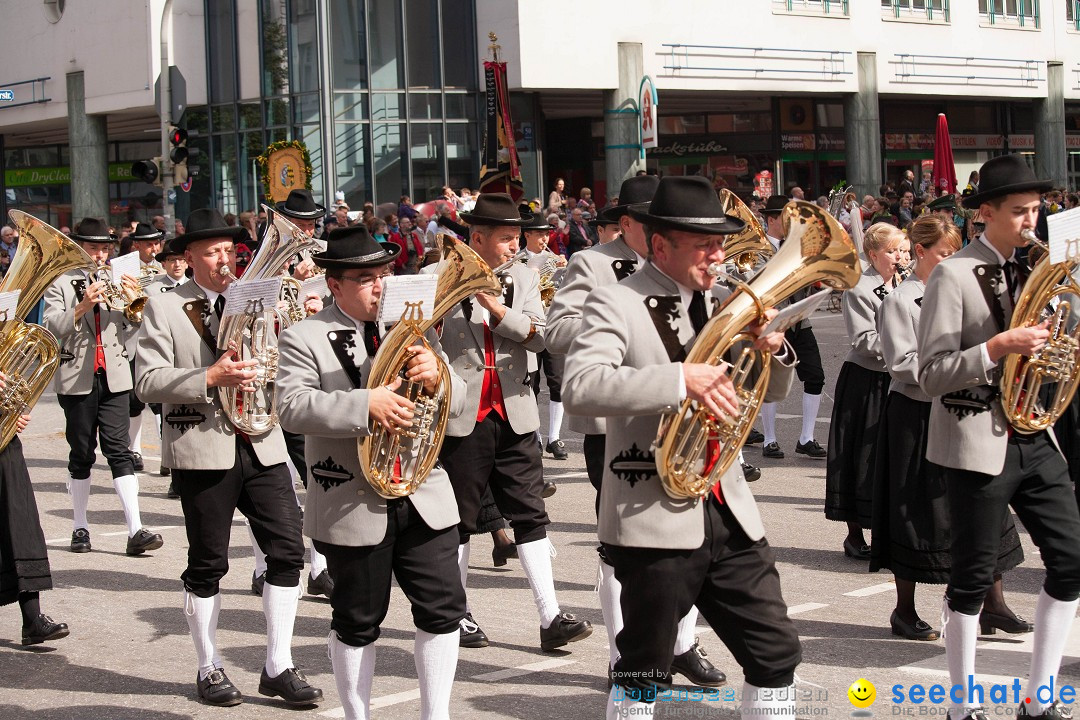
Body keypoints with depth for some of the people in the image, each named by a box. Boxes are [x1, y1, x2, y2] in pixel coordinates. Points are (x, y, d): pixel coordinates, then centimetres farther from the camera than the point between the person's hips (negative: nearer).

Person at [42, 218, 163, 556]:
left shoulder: (117, 280, 12)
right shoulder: (60, 282, 2)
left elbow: (130, 330, 6)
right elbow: (52, 327, -12)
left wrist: (133, 301, -12)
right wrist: (82, 306, -26)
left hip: (114, 376, 2)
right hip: (77, 379, -2)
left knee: (118, 449, -5)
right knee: (82, 454, 6)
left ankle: (136, 530, -13)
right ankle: (80, 527, 17)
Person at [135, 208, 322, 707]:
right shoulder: (164, 308, 1)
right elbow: (148, 382, -9)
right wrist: (211, 378, -20)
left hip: (262, 445, 4)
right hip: (203, 449, -4)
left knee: (287, 552, -1)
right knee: (207, 564, 5)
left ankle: (278, 667, 10)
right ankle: (209, 669, 19)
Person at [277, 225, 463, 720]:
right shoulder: (304, 338, -3)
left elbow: (457, 401, 7)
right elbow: (293, 406, -18)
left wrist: (436, 376, -17)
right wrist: (367, 405, -30)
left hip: (424, 497, 4)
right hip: (353, 506, -4)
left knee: (443, 609, 4)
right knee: (357, 623, 7)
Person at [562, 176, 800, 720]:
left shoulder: (720, 302, 12)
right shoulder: (616, 304, -9)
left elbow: (771, 391, 20)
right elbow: (580, 388, -26)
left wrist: (771, 348, -3)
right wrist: (681, 378, -32)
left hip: (728, 512, 6)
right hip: (656, 517, -6)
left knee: (776, 653, 10)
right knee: (643, 672, 5)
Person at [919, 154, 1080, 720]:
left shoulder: (1029, 271, 12)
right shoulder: (954, 275, -11)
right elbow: (931, 375, -16)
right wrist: (997, 347, -26)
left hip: (1032, 436, 7)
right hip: (978, 444, -7)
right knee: (973, 577, 1)